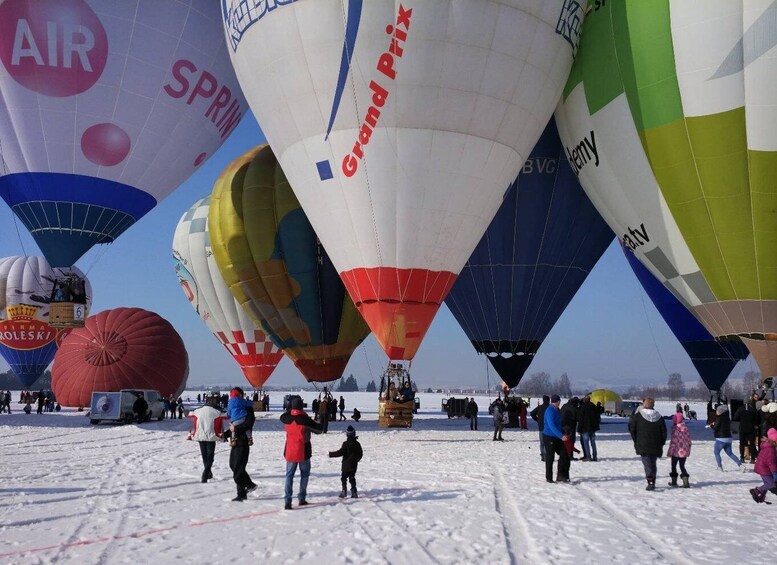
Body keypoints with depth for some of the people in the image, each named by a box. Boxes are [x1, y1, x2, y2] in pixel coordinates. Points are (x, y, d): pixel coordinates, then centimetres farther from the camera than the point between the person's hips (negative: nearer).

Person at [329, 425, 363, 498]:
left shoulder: (345, 443, -14)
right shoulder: (357, 443, 1)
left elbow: (340, 452, -17)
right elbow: (360, 454, 8)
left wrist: (331, 454, -8)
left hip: (346, 465, -4)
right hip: (354, 465, 5)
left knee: (343, 477, 7)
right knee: (352, 478, 12)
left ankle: (344, 491, 0)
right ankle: (354, 492, 8)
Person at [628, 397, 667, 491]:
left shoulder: (637, 416, -5)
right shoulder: (659, 417, 4)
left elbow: (631, 428, -3)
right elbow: (663, 431, 7)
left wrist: (635, 440, 10)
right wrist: (661, 443, 15)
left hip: (642, 444, -4)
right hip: (655, 446, 4)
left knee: (647, 463, -5)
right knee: (653, 463, 16)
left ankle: (650, 482, -21)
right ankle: (653, 482, 21)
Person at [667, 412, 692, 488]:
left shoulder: (675, 429, -17)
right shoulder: (685, 428, 1)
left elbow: (673, 441, -18)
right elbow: (689, 440, 7)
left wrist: (670, 451, -10)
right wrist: (688, 449, 18)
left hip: (676, 451, -5)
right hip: (684, 451, 5)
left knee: (674, 466, 12)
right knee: (682, 466, 12)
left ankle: (674, 481, 20)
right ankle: (685, 482, -1)